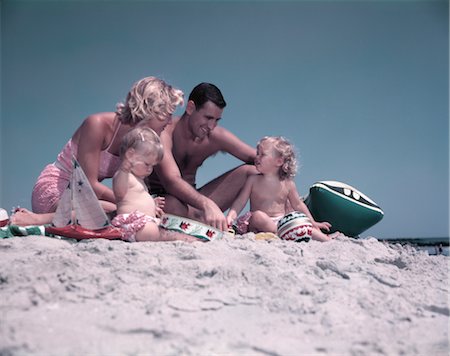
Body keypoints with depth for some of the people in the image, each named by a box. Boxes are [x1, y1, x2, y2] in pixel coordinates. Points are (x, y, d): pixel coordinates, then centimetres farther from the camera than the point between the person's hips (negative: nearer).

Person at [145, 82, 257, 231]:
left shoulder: (216, 137, -2)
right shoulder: (164, 134, -21)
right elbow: (171, 181, -37)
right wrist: (207, 205, -54)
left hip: (192, 202, 6)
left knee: (251, 171, -9)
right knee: (172, 205, -45)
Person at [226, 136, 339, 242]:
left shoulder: (287, 184, 4)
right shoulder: (253, 180, 2)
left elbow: (298, 205, 14)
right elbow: (240, 201, 0)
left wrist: (313, 223, 11)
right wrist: (231, 215, -17)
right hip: (261, 224, -2)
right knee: (258, 216, -34)